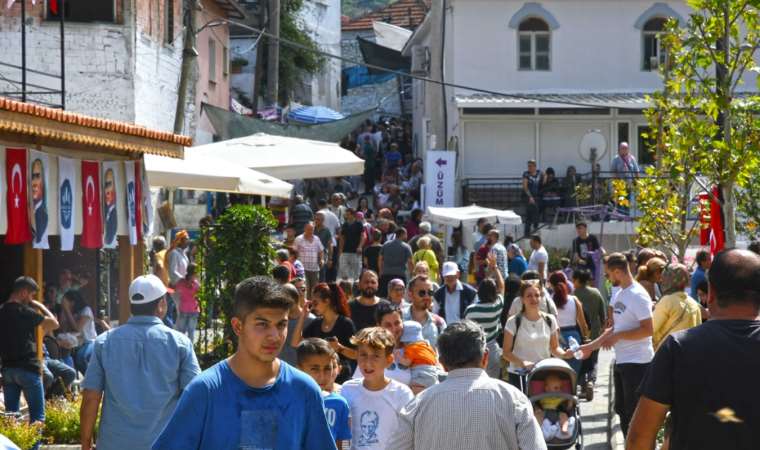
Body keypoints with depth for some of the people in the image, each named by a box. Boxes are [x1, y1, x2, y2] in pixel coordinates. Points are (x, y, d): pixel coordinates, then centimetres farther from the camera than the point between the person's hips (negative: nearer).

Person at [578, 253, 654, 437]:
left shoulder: (638, 296, -16)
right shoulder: (619, 295, 12)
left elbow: (647, 329, -22)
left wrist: (618, 336, -18)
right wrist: (591, 346, 17)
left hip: (637, 362, -10)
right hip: (621, 361, 10)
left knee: (634, 413, -6)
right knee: (622, 410, 17)